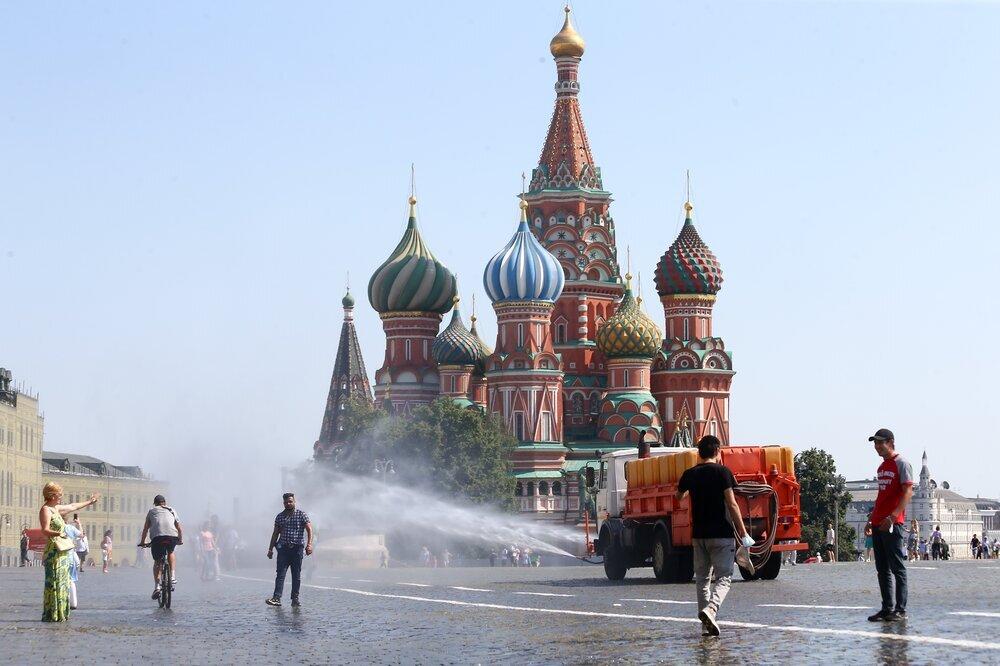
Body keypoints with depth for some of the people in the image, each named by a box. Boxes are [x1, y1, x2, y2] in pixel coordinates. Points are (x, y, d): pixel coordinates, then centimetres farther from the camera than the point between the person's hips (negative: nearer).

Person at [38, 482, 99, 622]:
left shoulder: (55, 508, 16)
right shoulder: (45, 510, -11)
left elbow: (73, 506, 33)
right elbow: (45, 530, -23)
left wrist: (89, 502, 46)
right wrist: (57, 534, -43)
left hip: (63, 551, 10)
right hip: (54, 551, -10)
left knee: (63, 583, 12)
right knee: (54, 583, -10)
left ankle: (61, 613, 17)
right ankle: (51, 615, -9)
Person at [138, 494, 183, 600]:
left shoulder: (151, 511, 27)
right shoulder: (171, 511, 30)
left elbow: (145, 529, 26)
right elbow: (180, 528, 31)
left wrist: (142, 542, 36)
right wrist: (181, 540, 44)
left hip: (157, 536, -1)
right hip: (172, 536, 1)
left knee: (157, 562, 13)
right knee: (171, 553, 30)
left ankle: (156, 586, -3)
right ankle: (173, 577, 13)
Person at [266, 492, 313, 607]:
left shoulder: (301, 514, 2)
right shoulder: (280, 516, 11)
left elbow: (309, 529, -3)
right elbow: (275, 533, 17)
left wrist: (309, 544, -16)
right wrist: (270, 549, 12)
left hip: (297, 549, -2)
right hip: (283, 548, 2)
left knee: (296, 575, 2)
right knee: (280, 574, -9)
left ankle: (295, 599, 8)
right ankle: (277, 598, -17)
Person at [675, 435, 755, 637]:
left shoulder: (690, 474, 7)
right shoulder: (722, 471, -7)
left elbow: (678, 497, 25)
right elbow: (731, 503, -12)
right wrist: (742, 531, -9)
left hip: (698, 534, 4)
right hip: (721, 533, -4)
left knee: (702, 578, 11)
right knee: (723, 577, -3)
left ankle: (707, 624, 8)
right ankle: (711, 608, -28)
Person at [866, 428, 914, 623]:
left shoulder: (901, 463, -7)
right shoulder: (882, 467, 19)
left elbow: (908, 492, -14)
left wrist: (892, 516, -23)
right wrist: (872, 519, 21)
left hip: (893, 523, -9)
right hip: (878, 523, 9)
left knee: (897, 567, -6)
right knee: (882, 569, 9)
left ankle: (900, 610, -4)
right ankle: (887, 608, 12)